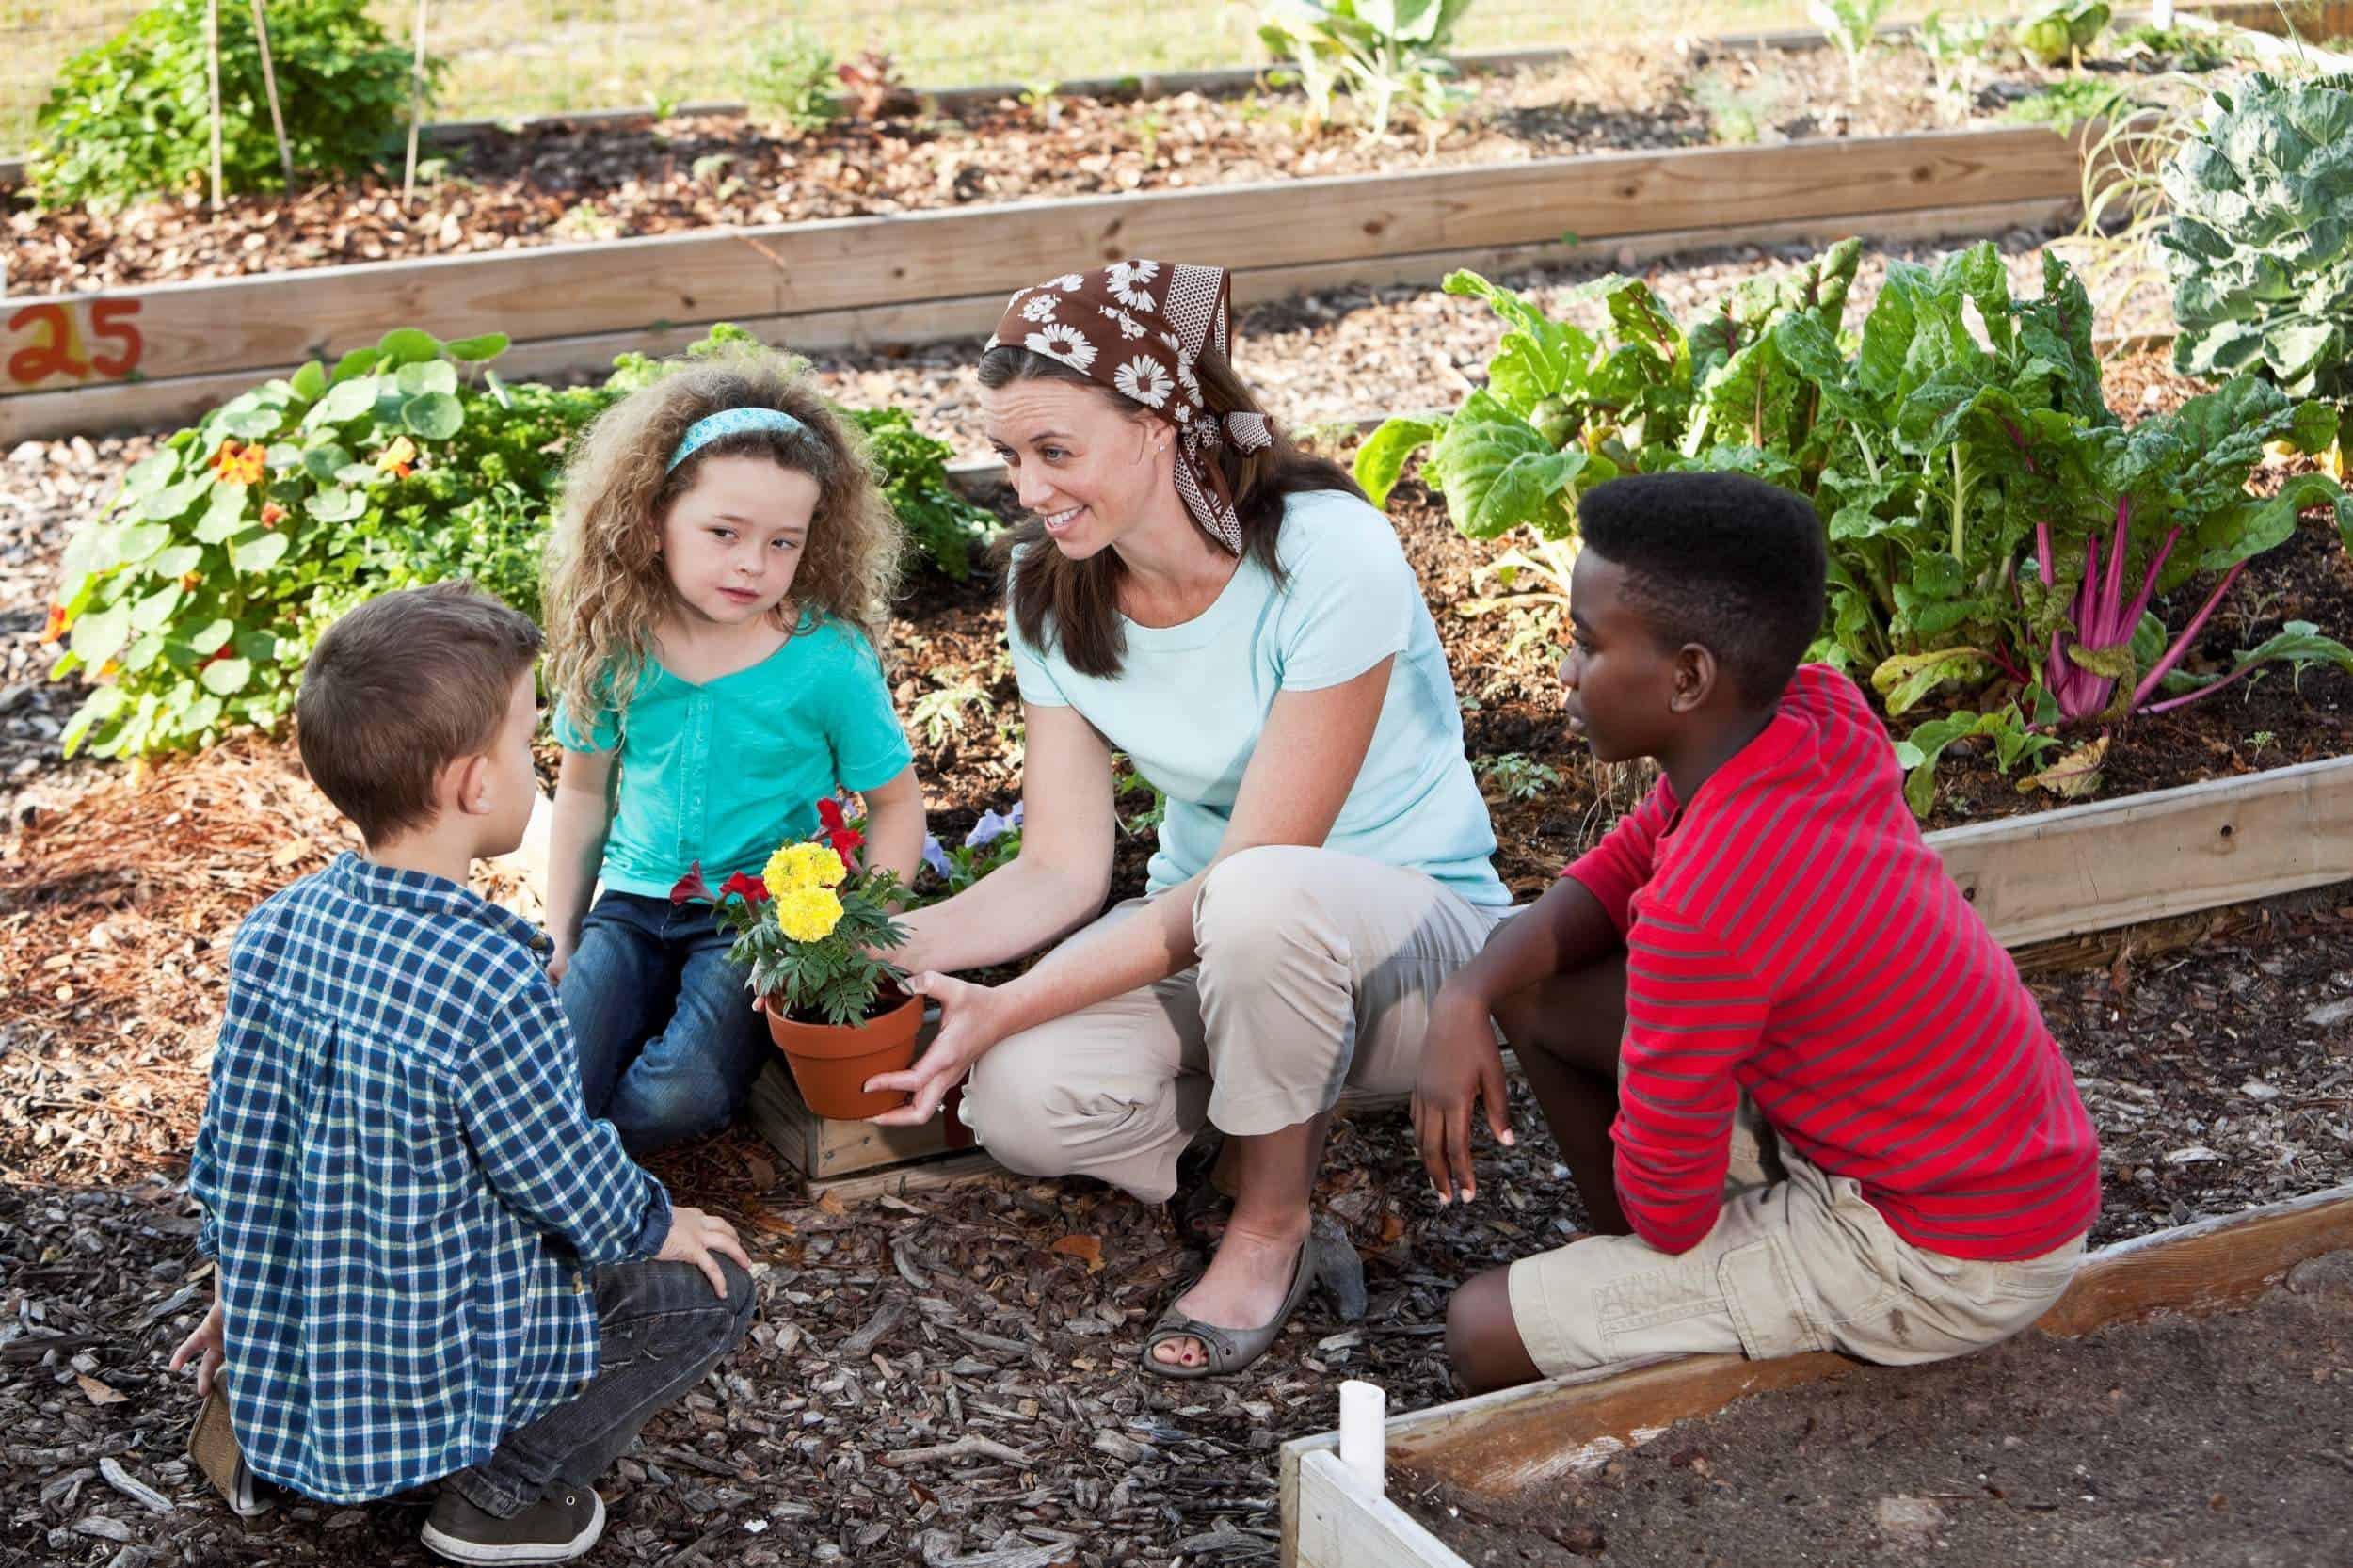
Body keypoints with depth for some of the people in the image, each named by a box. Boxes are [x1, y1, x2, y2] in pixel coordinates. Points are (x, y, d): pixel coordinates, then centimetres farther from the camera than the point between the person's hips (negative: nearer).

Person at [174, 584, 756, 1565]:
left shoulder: (275, 930, -6)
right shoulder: (488, 984, -28)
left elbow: (230, 1142, 5)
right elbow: (570, 1182, -15)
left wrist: (242, 1297, 21)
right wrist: (659, 1226, 6)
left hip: (276, 1359, 7)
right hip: (420, 1374, -7)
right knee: (710, 1289, 7)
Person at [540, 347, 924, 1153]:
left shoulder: (829, 657, -10)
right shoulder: (617, 647, -2)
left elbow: (896, 802, -1)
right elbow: (585, 791, 12)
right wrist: (561, 944, 11)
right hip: (634, 905, 3)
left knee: (682, 1097, -26)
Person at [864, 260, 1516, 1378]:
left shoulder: (1329, 556, -24)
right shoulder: (1052, 592, -4)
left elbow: (1249, 872, -25)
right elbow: (1062, 870, -4)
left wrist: (1007, 1007, -30)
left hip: (1419, 932, -4)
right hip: (1207, 942, 5)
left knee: (1261, 899, -41)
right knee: (1023, 1105, -27)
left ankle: (1271, 1226, -12)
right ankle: (1286, 1107, 5)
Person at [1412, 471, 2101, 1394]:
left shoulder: (1703, 912, -32)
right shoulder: (1819, 714, -6)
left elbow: (1668, 1208, -20)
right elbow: (1618, 871, 8)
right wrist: (1468, 997, -7)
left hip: (1944, 1268, -9)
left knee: (1485, 1336, -11)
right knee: (1537, 990, 10)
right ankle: (1633, 1280, 23)